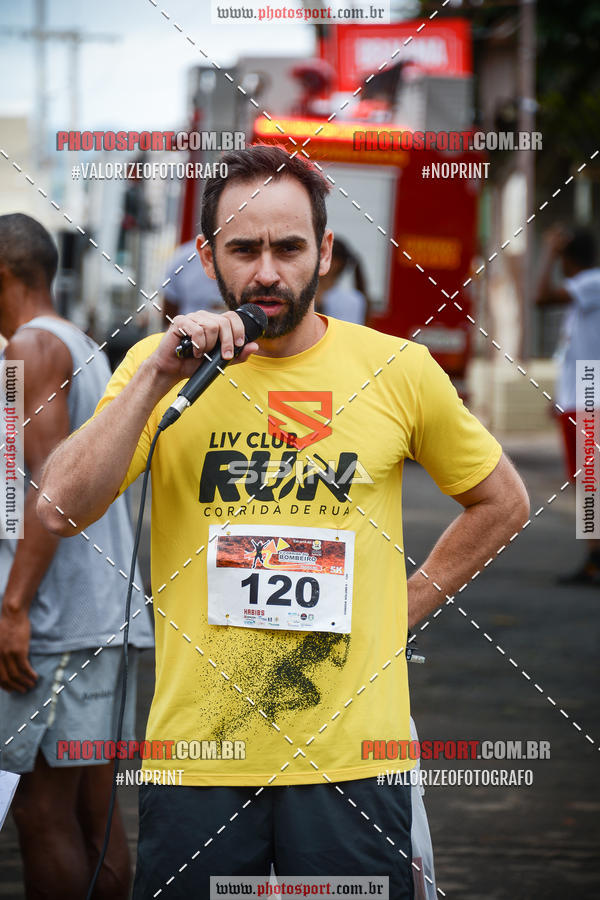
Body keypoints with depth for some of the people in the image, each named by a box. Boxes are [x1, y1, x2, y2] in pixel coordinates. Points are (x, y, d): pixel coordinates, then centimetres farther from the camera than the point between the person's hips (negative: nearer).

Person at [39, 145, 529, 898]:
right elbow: (62, 509, -10)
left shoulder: (398, 370, 3)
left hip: (351, 757, 0)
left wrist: (409, 604, 7)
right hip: (196, 752, 0)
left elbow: (501, 502, 17)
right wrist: (156, 380, -16)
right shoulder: (157, 363, 2)